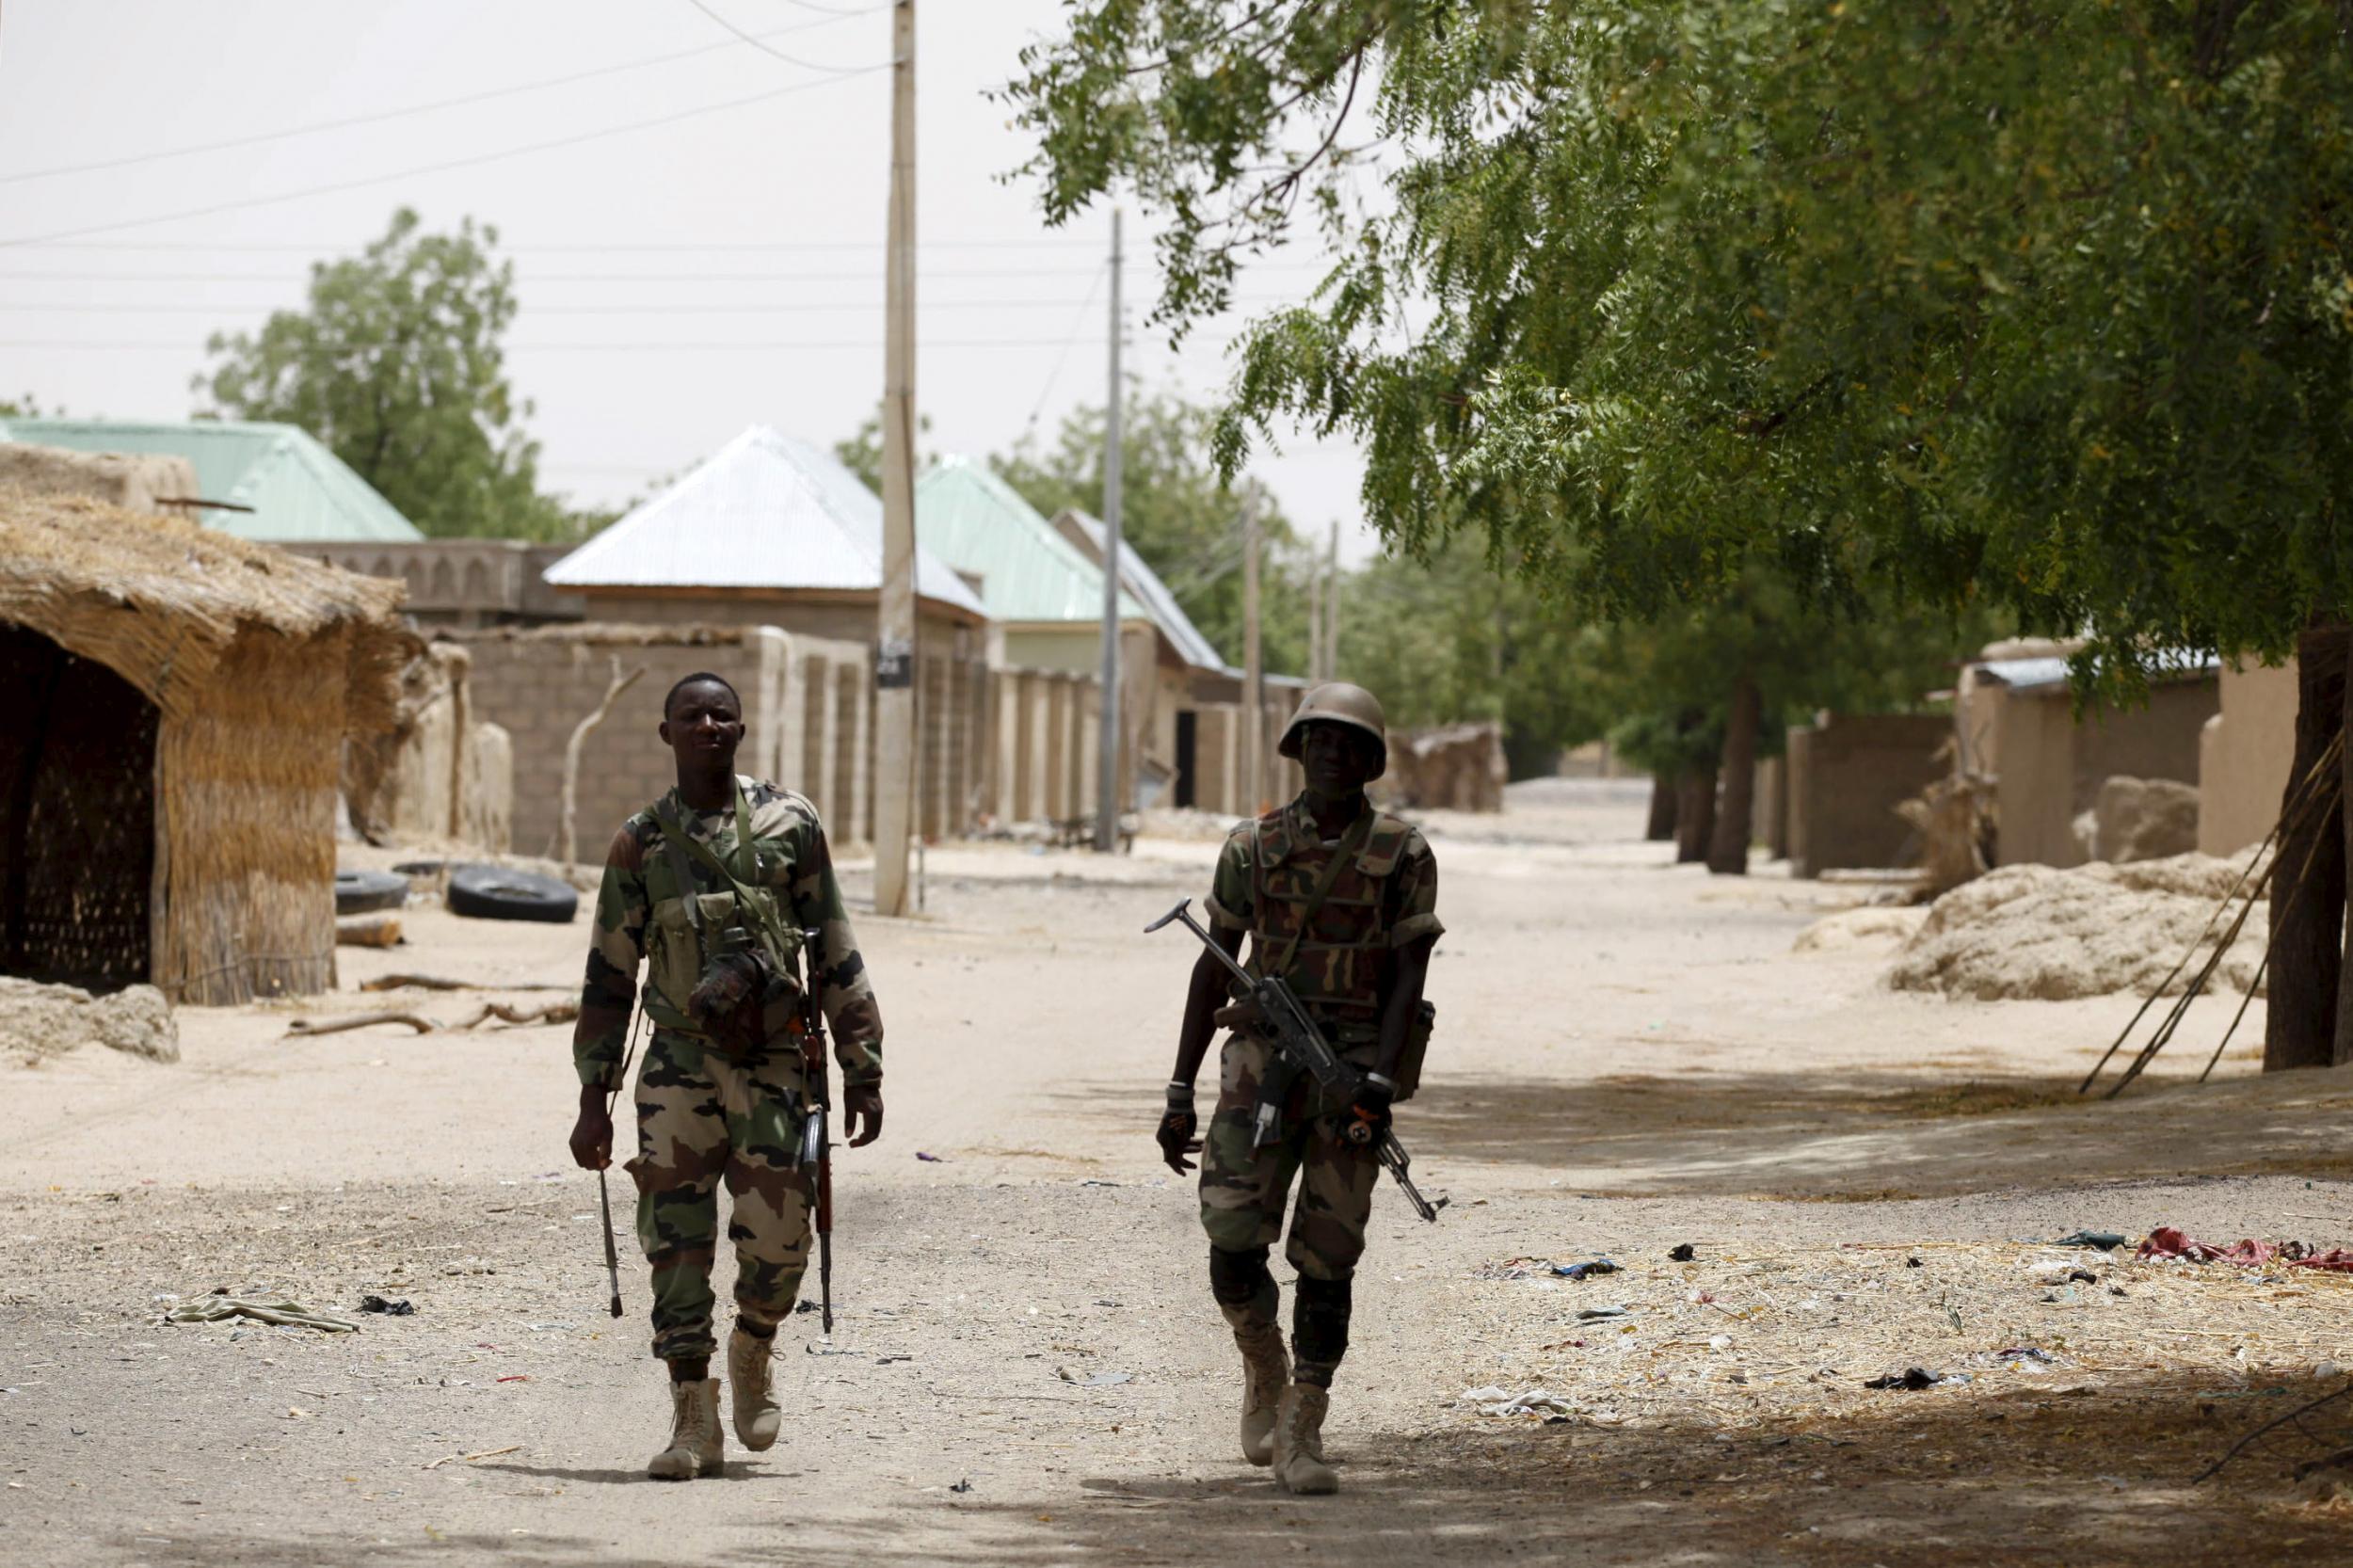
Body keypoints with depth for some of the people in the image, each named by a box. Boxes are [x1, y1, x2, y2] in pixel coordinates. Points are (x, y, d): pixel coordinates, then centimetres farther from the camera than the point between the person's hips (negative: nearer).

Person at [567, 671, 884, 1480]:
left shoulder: (790, 823, 3)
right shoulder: (640, 844, 4)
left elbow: (836, 956, 6)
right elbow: (608, 978, 8)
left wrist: (863, 1072, 3)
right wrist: (594, 1100, 3)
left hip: (772, 1064, 0)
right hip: (680, 1065, 1)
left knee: (776, 1243, -7)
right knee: (677, 1245, -5)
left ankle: (751, 1355, 24)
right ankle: (693, 1421, 2)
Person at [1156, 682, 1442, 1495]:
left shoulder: (1403, 855, 0)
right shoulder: (1254, 847, 5)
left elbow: (1408, 980, -4)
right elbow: (1212, 969, 8)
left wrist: (1379, 1083, -18)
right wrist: (1180, 1093, 4)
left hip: (1352, 1069, -1)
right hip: (1262, 1061, 1)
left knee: (1326, 1259, -2)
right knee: (1235, 1244, -11)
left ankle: (1302, 1435, 9)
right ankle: (1265, 1373, 18)